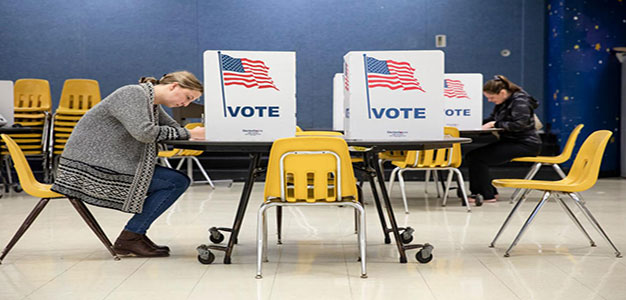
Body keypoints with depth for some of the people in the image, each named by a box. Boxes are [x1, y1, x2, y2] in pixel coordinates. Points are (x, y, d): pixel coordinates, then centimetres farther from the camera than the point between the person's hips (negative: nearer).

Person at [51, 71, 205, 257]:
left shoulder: (153, 105, 16)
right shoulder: (133, 94, -15)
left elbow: (174, 128, 15)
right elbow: (143, 132, -28)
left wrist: (195, 134, -7)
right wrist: (188, 134, -21)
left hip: (114, 163, 10)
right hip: (92, 166, -10)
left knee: (180, 181, 6)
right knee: (176, 182, -14)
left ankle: (135, 234, 4)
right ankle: (129, 239, -9)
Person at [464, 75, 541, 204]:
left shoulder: (520, 101, -15)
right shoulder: (502, 102, 13)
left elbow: (519, 124, -25)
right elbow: (492, 118, 23)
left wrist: (495, 124, -21)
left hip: (525, 145, -10)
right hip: (510, 142, 10)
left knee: (477, 157, -19)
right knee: (471, 156, -1)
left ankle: (488, 195, -9)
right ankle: (478, 192, 5)